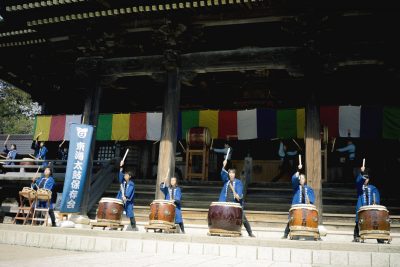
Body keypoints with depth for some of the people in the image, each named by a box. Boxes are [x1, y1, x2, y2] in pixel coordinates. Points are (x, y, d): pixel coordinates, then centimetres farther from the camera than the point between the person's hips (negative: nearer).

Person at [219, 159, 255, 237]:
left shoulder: (238, 182, 0)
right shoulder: (226, 181, 8)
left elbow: (240, 190, -15)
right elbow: (223, 174, -10)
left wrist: (238, 195, -37)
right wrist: (224, 166, -26)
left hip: (236, 203, -3)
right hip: (226, 203, 3)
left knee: (243, 218, -4)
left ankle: (250, 233, 7)